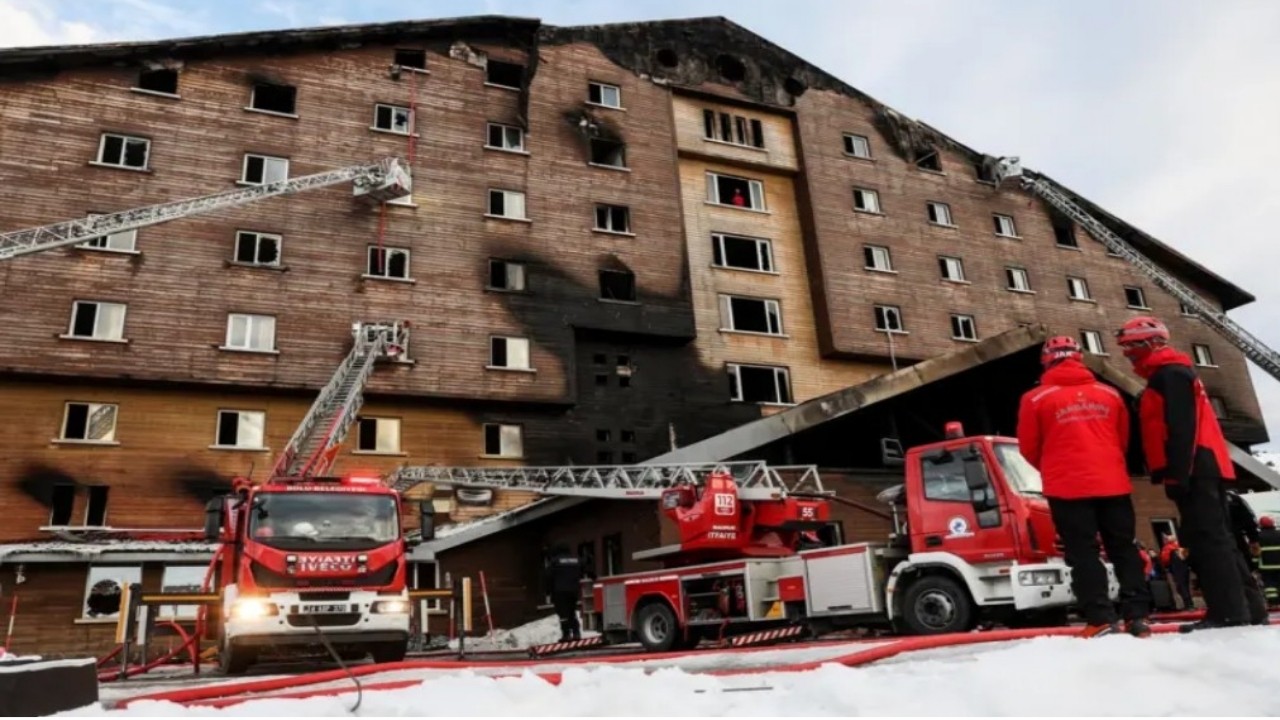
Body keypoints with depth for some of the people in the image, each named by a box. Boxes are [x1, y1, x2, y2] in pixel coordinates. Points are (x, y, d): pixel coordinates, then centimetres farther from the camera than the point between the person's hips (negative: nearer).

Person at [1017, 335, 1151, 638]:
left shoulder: (1036, 398, -2)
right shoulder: (1109, 393, 11)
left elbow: (1029, 447, 3)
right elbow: (1123, 439, 19)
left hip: (1068, 487, -4)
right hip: (1113, 482, 4)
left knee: (1083, 554, 0)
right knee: (1125, 549, 12)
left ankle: (1101, 620, -3)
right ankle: (1137, 616, 13)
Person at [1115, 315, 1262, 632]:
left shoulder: (1171, 374, -8)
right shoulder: (1165, 377, 25)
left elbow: (1182, 430, -19)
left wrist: (1176, 474, -23)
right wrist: (1176, 473, 22)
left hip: (1195, 470, -11)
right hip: (1200, 470, 11)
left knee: (1207, 539, -12)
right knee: (1212, 538, 11)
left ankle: (1228, 613, -13)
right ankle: (1234, 609, 14)